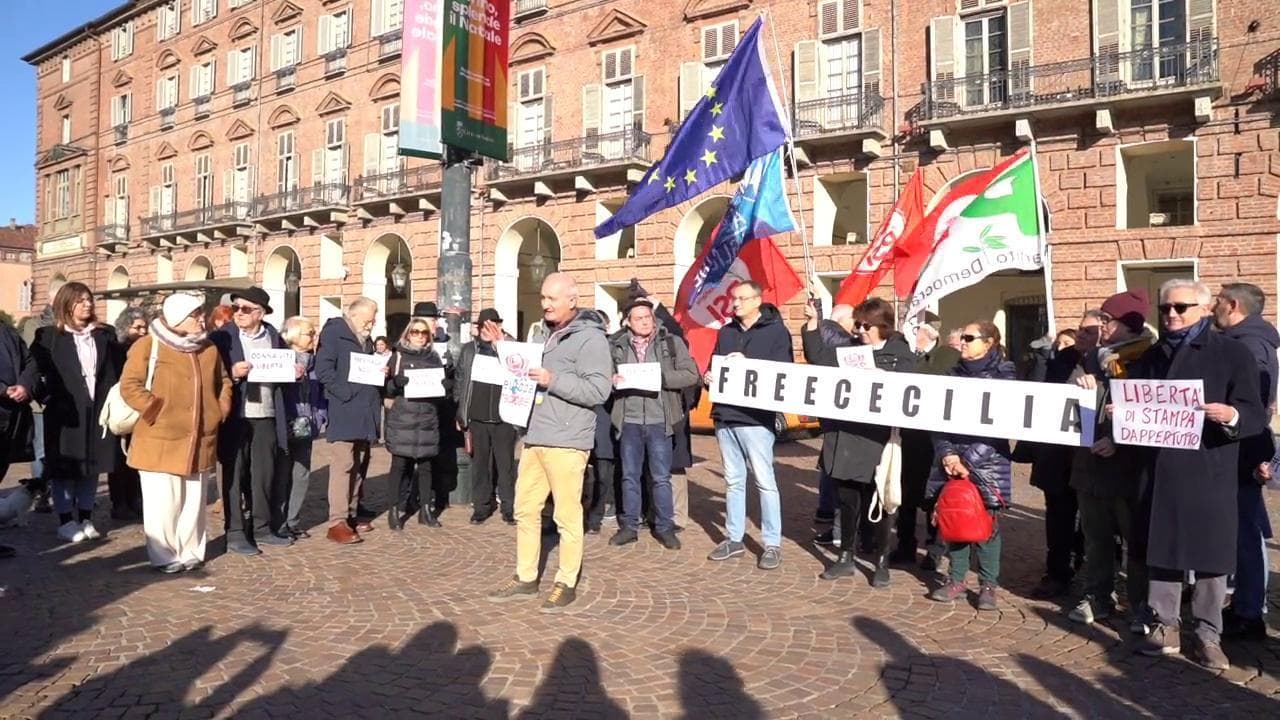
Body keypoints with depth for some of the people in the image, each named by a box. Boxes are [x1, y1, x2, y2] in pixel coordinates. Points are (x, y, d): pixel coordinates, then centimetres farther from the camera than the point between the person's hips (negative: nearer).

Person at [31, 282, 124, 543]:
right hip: (65, 413, -3)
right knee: (64, 468, 3)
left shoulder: (106, 335, 9)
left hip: (99, 412, 3)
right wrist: (47, 398, -14)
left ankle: (85, 518, 19)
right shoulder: (48, 336, 0)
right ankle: (66, 521, 12)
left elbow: (119, 370, 9)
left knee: (92, 467, 9)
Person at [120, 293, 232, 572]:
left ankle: (191, 553, 23)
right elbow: (130, 386, -11)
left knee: (193, 501, 12)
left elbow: (223, 382, 20)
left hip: (199, 440, 5)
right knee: (163, 503, 0)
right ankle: (164, 557, 13)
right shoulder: (148, 345, -7)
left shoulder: (209, 348, 10)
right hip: (160, 440, -5)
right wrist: (155, 411, -14)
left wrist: (221, 409, 8)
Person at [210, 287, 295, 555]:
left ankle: (262, 527, 22)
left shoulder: (274, 337, 9)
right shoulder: (221, 338, -3)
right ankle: (235, 533, 9)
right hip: (235, 417, -4)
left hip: (266, 417, 4)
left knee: (265, 474, 10)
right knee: (234, 475, 3)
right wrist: (232, 373, -22)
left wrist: (294, 372, -2)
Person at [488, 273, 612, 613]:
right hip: (535, 437, 8)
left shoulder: (590, 337, -10)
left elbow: (598, 390, -18)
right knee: (525, 510, 13)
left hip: (566, 441, -8)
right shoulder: (543, 335, 18)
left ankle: (566, 583, 15)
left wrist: (552, 380, -22)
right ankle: (525, 578, 26)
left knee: (567, 515, 1)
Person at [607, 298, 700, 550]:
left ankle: (665, 527, 19)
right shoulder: (616, 346, 5)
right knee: (629, 476, 11)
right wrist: (611, 380, -13)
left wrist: (660, 376, -16)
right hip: (629, 421, 2)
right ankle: (629, 526, 23)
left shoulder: (672, 343, 1)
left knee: (661, 478, 6)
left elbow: (691, 375, -5)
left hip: (659, 421, -2)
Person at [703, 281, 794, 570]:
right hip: (724, 416, 6)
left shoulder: (776, 331, -3)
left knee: (765, 482, 0)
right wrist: (708, 378, -2)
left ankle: (773, 544, 9)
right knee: (733, 481, 13)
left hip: (755, 418, -6)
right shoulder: (726, 332, 15)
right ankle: (734, 539, 23)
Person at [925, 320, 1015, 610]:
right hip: (952, 461, 4)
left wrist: (968, 461, -14)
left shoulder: (1004, 375, -4)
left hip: (987, 463, -4)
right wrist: (948, 454, -8)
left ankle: (988, 585, 13)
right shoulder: (955, 374, 10)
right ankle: (956, 580, 18)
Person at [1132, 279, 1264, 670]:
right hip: (1159, 470, 4)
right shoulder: (1152, 356, 13)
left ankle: (1208, 635, 17)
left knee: (1211, 555, 4)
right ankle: (1166, 626, 21)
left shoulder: (1233, 352, -1)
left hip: (1209, 471, -4)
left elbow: (1256, 415, -7)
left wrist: (1231, 416, -28)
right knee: (1161, 552, 9)